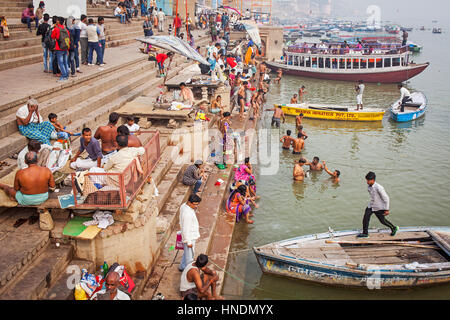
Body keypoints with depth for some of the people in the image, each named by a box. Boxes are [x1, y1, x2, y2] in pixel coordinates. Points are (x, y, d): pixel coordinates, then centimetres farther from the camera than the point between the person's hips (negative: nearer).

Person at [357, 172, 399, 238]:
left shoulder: (379, 188, -26)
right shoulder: (369, 187, -4)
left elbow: (386, 198, -19)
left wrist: (387, 209, -17)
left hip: (379, 207, -6)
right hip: (371, 206, 6)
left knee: (382, 221, 10)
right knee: (366, 217, -9)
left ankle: (394, 228, 36)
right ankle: (365, 233, 2)